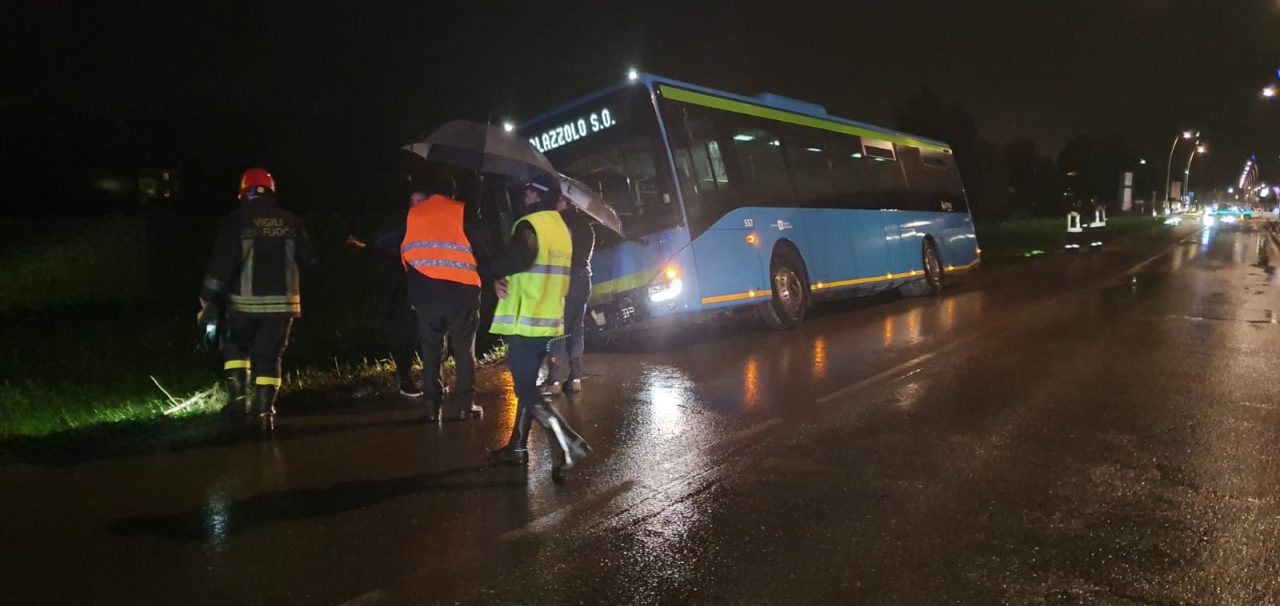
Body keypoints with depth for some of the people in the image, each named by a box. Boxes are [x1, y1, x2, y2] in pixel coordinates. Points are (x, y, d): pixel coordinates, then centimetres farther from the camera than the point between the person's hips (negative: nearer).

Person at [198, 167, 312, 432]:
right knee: (269, 356, 9)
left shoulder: (236, 221, -6)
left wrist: (209, 301, -4)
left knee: (236, 346, 21)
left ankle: (238, 397, 11)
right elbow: (306, 259, 11)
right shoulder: (290, 221, 2)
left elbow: (221, 264, -10)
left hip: (245, 301, -1)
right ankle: (264, 410, 4)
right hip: (281, 302, 2)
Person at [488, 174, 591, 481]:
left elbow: (520, 258, -32)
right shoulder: (562, 228, 16)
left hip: (526, 320, -9)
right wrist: (505, 278, 6)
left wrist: (494, 271, -11)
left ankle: (570, 444, -15)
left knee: (527, 390, -7)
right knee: (527, 384, 17)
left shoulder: (530, 225, -13)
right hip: (548, 319, 9)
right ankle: (518, 446, 24)